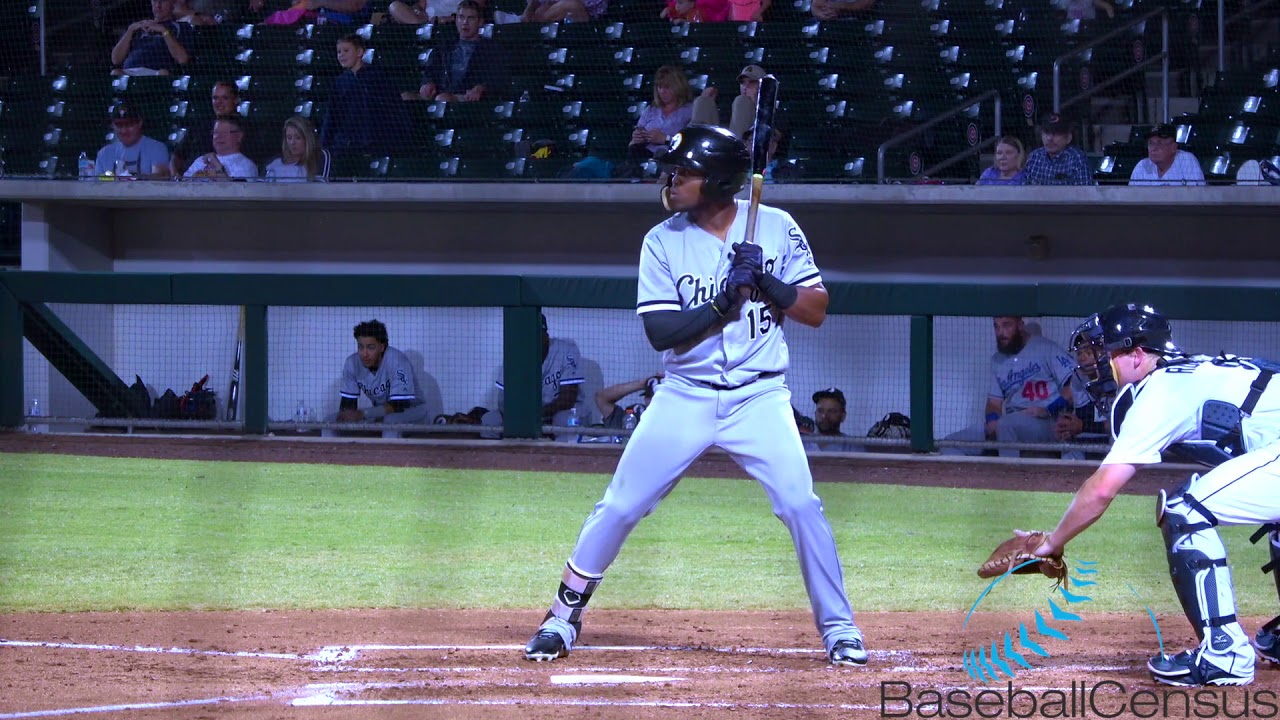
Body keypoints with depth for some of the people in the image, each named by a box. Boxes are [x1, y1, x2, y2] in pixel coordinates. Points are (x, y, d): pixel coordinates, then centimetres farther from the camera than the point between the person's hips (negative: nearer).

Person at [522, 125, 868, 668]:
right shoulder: (663, 242, -3)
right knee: (619, 506, -1)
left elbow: (816, 310, -1)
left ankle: (838, 627, 3)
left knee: (801, 505, -12)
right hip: (686, 396, 1)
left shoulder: (776, 229, -2)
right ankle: (564, 617, 13)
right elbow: (661, 332, -11)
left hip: (759, 397, -1)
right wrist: (726, 299, -23)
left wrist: (767, 283, -18)